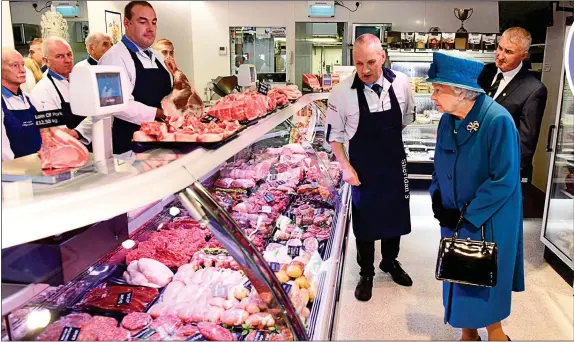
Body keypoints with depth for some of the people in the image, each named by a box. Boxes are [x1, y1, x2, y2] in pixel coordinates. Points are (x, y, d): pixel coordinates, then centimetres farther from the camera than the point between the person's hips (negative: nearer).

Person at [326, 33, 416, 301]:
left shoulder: (401, 83, -10)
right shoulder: (341, 92, -18)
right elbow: (334, 134, -8)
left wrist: (387, 137, 10)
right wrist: (346, 167, -15)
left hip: (394, 165, 3)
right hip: (362, 170, -3)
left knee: (395, 216, 18)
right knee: (365, 221, 11)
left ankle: (390, 262, 44)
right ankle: (366, 273, 33)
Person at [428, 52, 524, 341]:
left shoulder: (498, 120, -22)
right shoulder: (447, 120, -2)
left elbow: (504, 181, -21)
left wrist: (467, 216, -18)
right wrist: (437, 200, -3)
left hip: (487, 224, -6)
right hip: (453, 219, 6)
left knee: (483, 284, 10)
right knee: (461, 280, 18)